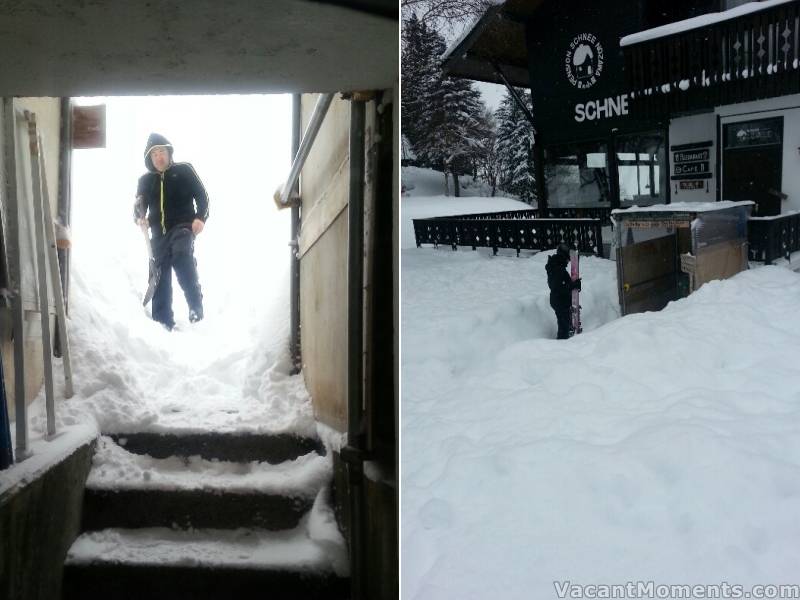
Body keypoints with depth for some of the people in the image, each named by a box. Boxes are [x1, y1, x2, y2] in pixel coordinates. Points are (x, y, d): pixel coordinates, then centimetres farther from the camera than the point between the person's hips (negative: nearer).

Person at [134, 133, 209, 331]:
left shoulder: (184, 170, 6)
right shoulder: (146, 181, 14)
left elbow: (202, 196, 3)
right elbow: (139, 207, 15)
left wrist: (200, 217, -14)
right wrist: (139, 217, -9)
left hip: (182, 227, -4)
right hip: (159, 233, 5)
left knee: (182, 255, -33)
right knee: (160, 276, 2)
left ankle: (196, 307, -30)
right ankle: (163, 321, 9)